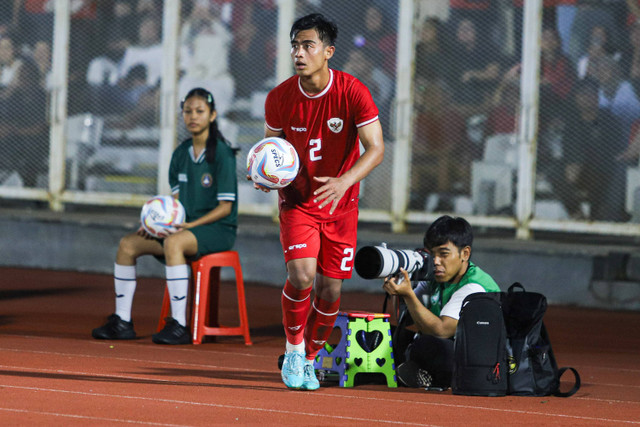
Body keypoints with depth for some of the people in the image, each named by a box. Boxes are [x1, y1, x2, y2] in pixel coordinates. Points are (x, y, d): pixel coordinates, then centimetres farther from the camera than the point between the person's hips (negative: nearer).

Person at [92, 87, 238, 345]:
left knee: (173, 243, -37)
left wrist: (192, 224, -23)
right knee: (128, 244, -5)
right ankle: (122, 321, -3)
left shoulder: (222, 154, -10)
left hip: (218, 229, -8)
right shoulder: (181, 154, 12)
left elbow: (225, 207, -12)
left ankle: (179, 325, -37)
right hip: (186, 227, 8)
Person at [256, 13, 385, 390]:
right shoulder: (279, 98, -9)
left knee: (330, 290, 2)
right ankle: (294, 349, 1)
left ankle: (310, 359, 25)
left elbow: (376, 149, -18)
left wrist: (343, 181, -35)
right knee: (301, 275, -21)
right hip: (297, 200, 0)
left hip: (340, 203, 0)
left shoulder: (353, 93, -16)